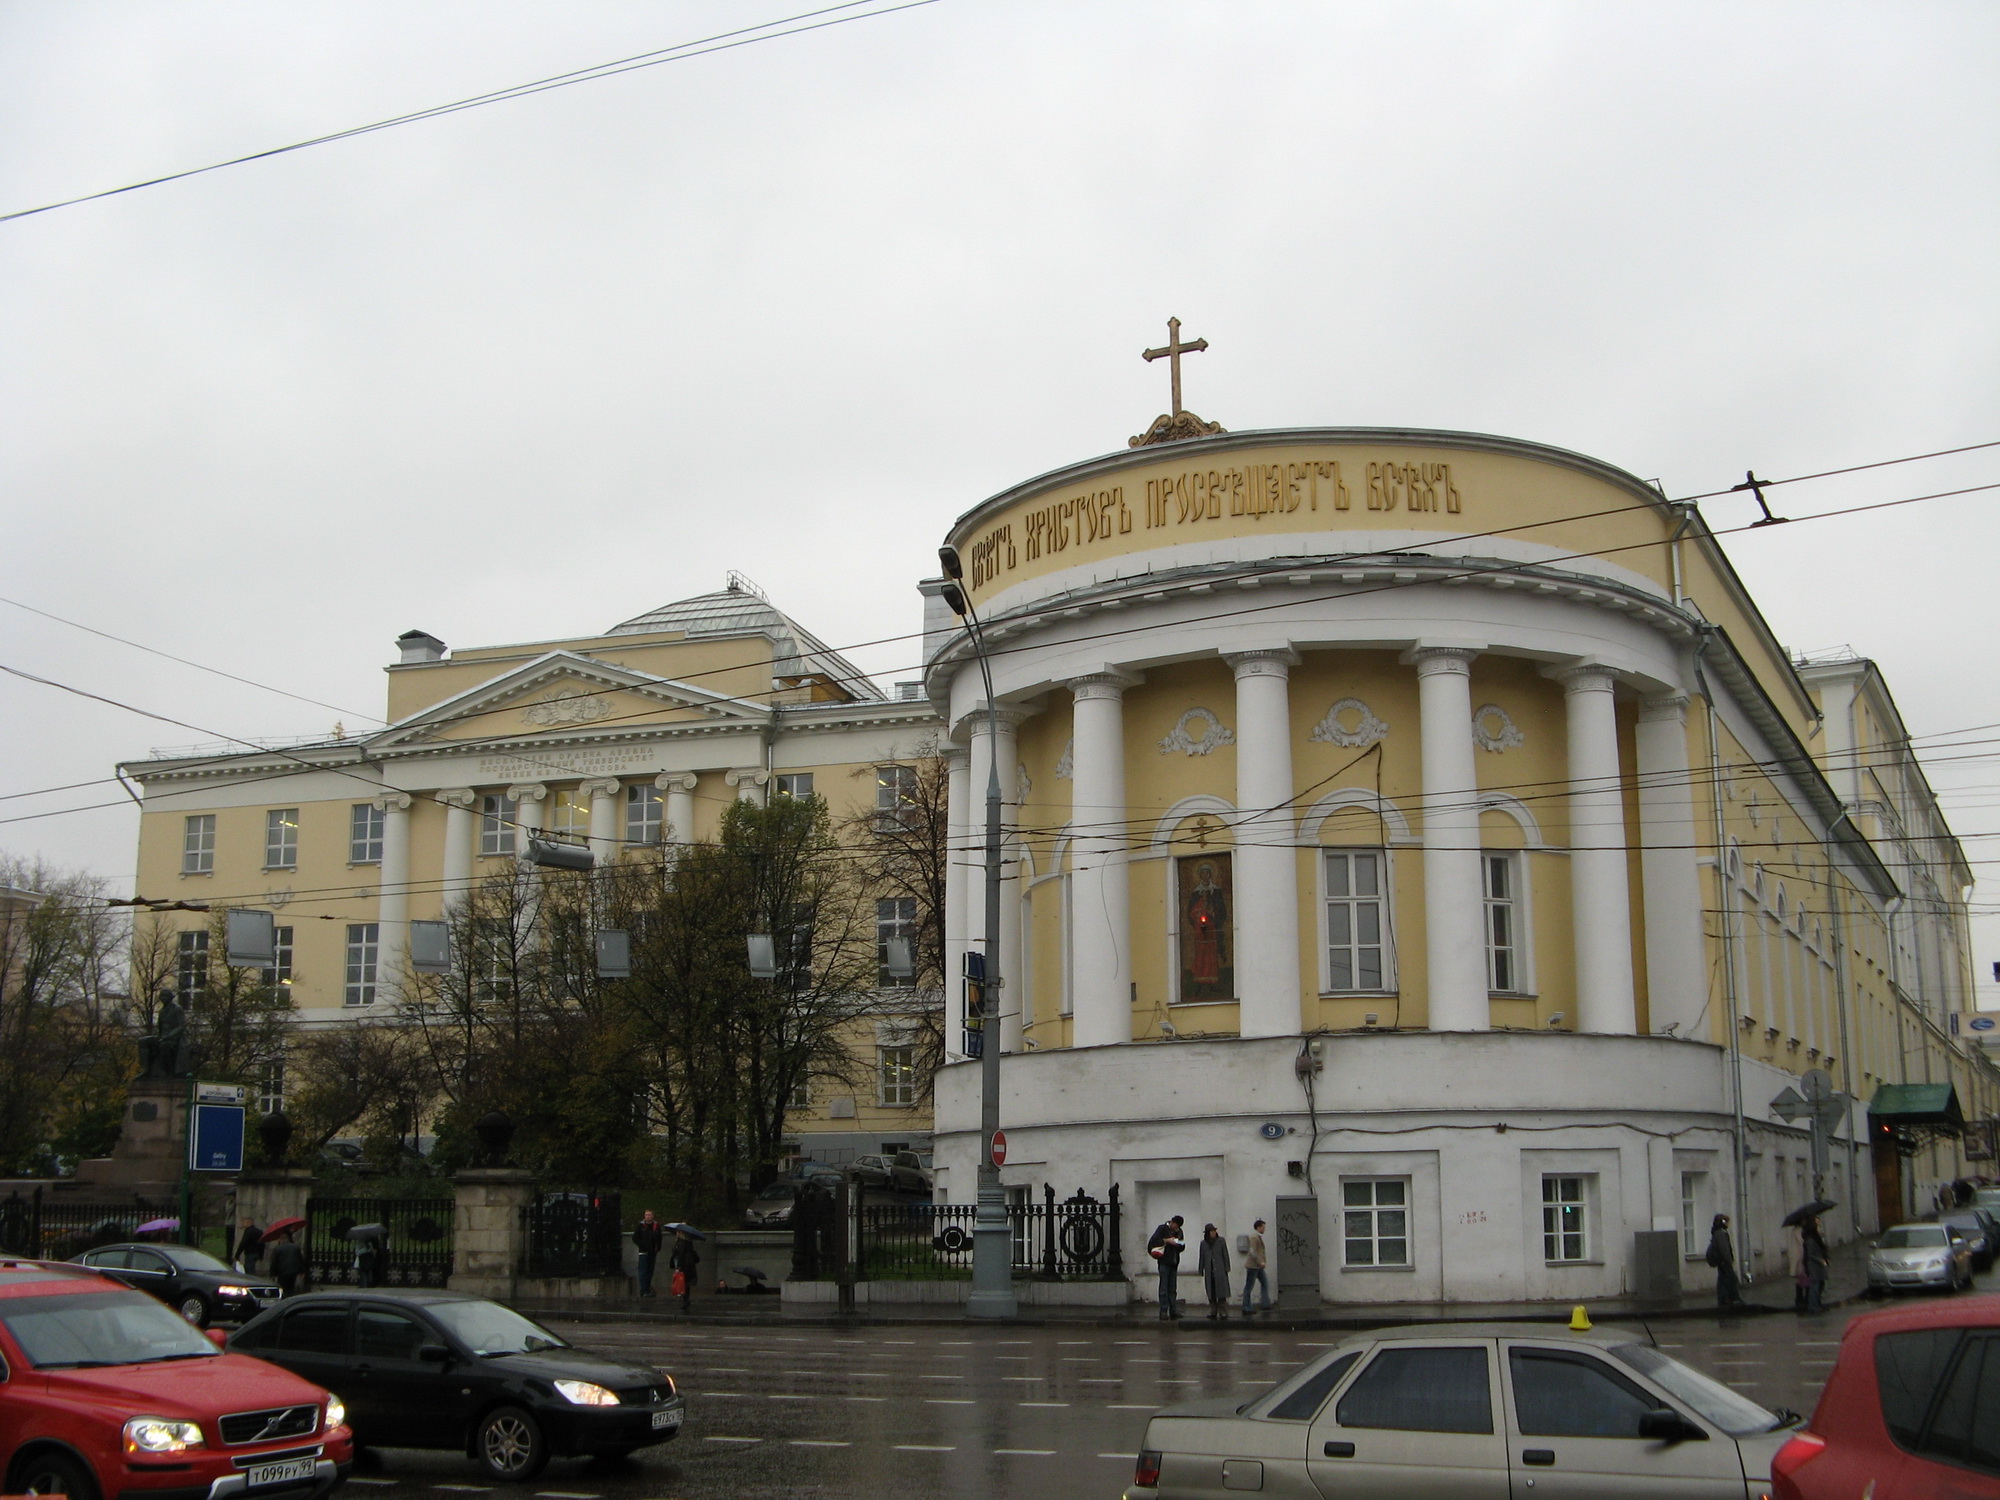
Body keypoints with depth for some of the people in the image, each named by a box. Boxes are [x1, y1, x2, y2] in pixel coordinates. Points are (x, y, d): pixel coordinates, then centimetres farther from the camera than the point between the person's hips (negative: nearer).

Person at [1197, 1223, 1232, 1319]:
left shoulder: (1220, 1241, 2)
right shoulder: (1203, 1243, 9)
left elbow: (1225, 1254, 2)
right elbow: (1201, 1257, 11)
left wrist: (1226, 1268, -3)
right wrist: (1201, 1270, 8)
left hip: (1219, 1271, -3)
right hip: (1209, 1271, 3)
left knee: (1221, 1293, -7)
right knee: (1211, 1293, 5)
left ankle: (1223, 1312, -6)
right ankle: (1213, 1311, 11)